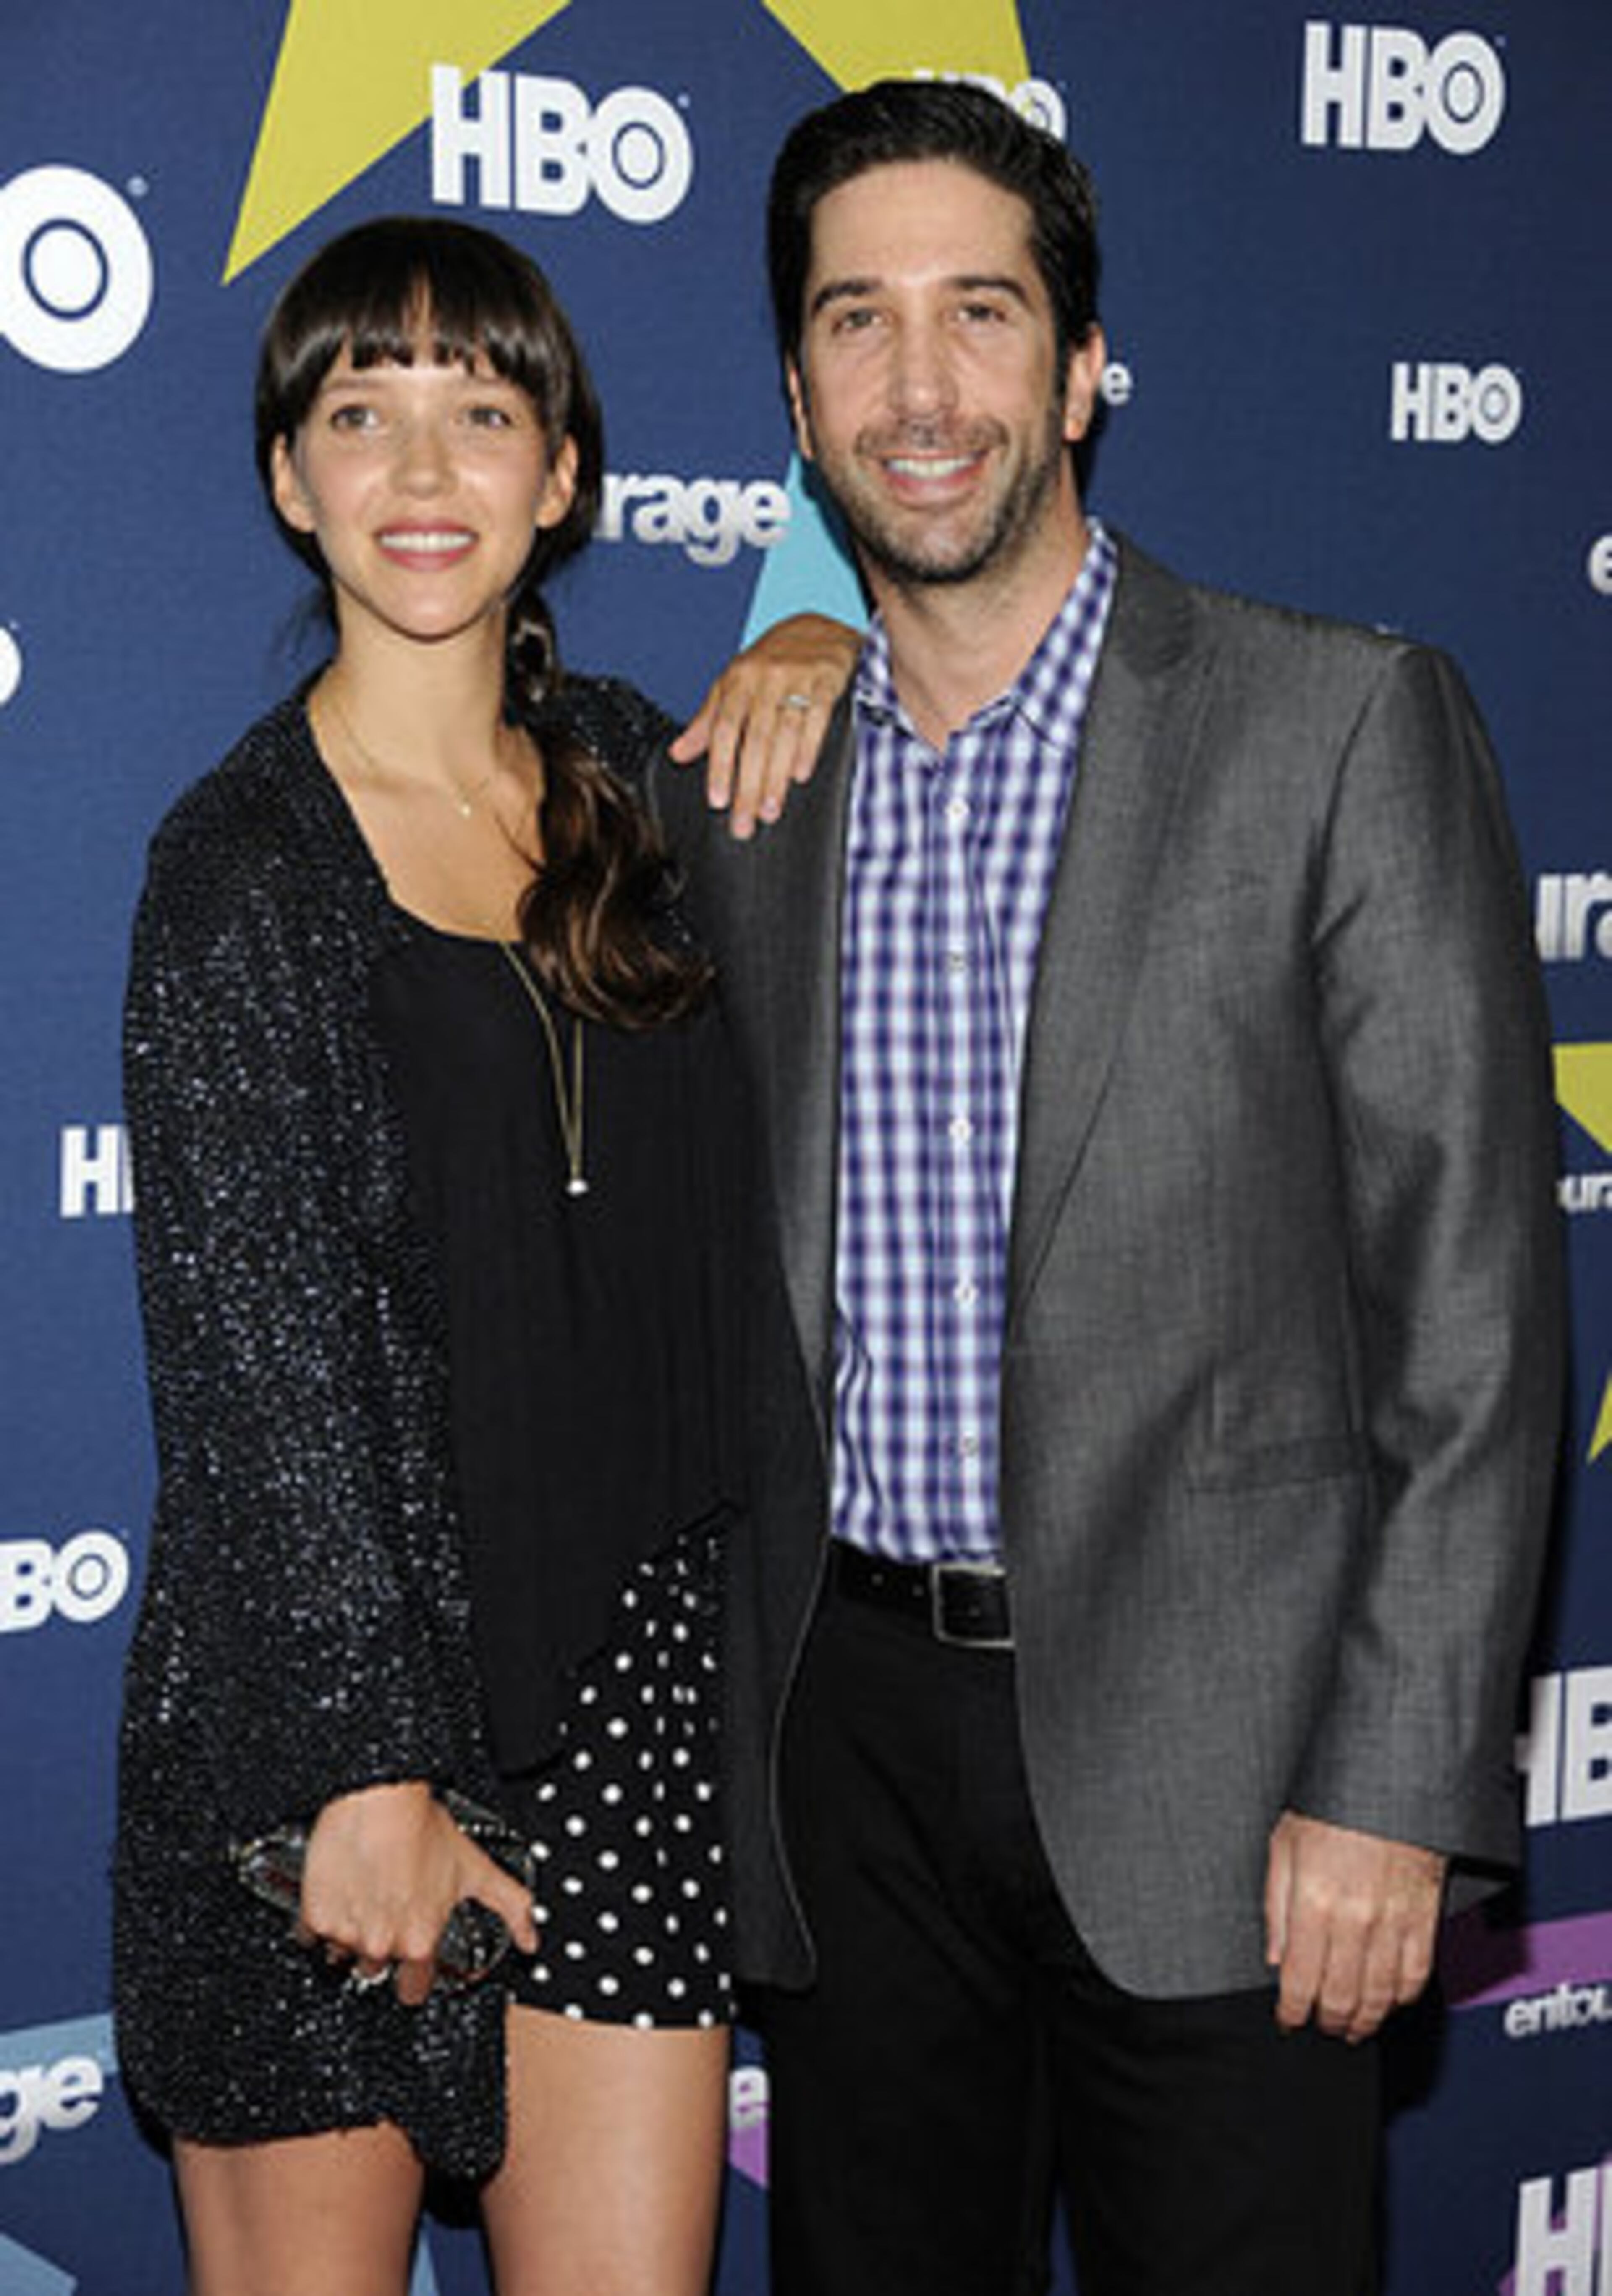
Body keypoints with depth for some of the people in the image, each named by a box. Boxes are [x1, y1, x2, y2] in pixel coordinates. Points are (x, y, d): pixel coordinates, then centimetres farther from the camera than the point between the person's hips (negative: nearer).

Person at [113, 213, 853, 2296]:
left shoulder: (623, 775, 8)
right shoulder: (244, 862, -7)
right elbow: (259, 1356, -12)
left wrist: (817, 654, 7)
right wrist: (369, 1770, -15)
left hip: (631, 1658, 4)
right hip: (323, 1684, -4)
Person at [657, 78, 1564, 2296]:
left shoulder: (1342, 724, -6)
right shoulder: (739, 794, 8)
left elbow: (1472, 1301, -8)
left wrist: (1394, 1783, -13)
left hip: (1205, 1752, -4)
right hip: (854, 1738, 4)